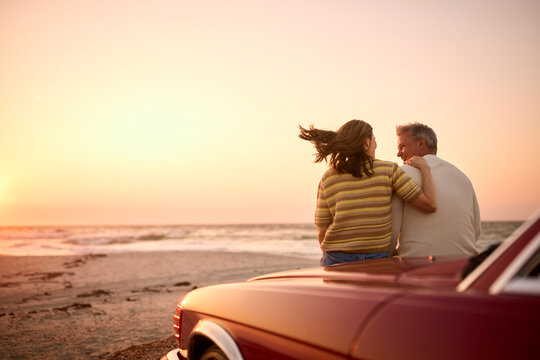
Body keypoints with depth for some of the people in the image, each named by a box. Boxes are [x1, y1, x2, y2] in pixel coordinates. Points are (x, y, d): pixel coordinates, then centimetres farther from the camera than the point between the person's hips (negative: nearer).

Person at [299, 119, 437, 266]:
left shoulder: (328, 178, 1)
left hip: (338, 261, 2)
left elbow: (322, 231, 2)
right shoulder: (388, 170, -5)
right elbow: (430, 205, -4)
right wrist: (424, 166, 10)